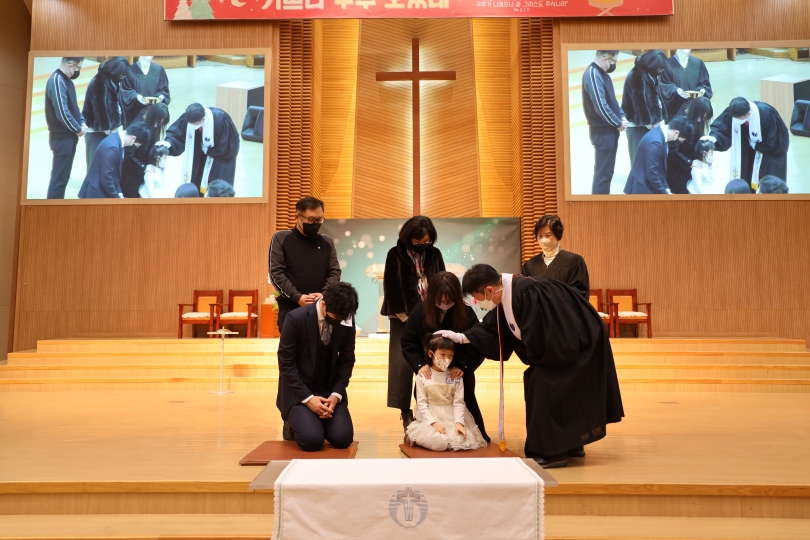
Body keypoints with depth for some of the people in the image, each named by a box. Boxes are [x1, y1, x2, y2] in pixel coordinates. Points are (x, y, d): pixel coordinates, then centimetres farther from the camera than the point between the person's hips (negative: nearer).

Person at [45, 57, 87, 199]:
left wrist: (82, 122, 3)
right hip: (62, 137, -9)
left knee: (63, 175, 15)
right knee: (59, 176, -5)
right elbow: (62, 112, -23)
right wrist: (78, 129, -12)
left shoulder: (67, 80, 12)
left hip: (68, 136, 9)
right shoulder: (57, 81, -17)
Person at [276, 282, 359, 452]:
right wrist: (307, 398, -20)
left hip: (330, 390, 3)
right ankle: (297, 420, 14)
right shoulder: (296, 319, -20)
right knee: (311, 440, -21)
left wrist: (336, 394, -13)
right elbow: (286, 364, -15)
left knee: (342, 438, -14)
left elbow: (347, 361, 1)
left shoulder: (347, 321, -8)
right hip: (299, 390, -3)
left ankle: (322, 421, 20)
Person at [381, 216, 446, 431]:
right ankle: (405, 411, 6)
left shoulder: (434, 254, 5)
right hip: (404, 318, -3)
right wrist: (406, 318, -10)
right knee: (403, 363, -3)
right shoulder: (396, 255, -5)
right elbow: (392, 290, -7)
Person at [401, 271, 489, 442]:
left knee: (465, 408, 12)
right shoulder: (419, 312, -11)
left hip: (459, 375, -1)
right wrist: (419, 365, -20)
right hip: (430, 376, 1)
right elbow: (408, 344, -7)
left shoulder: (466, 313, -13)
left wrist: (463, 366, -22)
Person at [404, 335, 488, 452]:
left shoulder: (456, 377, 2)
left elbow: (458, 402, -3)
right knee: (439, 443, -27)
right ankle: (413, 436, 3)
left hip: (451, 419, 3)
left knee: (464, 441, -20)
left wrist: (459, 423, -16)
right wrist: (433, 423, -18)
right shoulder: (423, 376, -5)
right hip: (429, 419, -3)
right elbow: (422, 404, -6)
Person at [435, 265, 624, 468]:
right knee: (539, 382, 12)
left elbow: (538, 336, -28)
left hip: (579, 344, -10)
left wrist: (535, 360, -10)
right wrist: (461, 337, 10)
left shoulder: (526, 294, -32)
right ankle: (571, 444, 24)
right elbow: (491, 327, 12)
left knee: (545, 384, -12)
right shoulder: (506, 294, -1)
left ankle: (553, 451, -1)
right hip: (562, 346, 10)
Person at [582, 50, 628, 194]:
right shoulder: (593, 75, -17)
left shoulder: (603, 74, 13)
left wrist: (622, 116, 3)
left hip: (609, 129, 10)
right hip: (602, 131, -10)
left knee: (607, 170, 15)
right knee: (603, 172, -6)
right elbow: (601, 107, -23)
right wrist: (618, 123, -12)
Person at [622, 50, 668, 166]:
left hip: (652, 123, 8)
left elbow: (657, 97, 15)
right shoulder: (636, 76, -17)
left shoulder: (650, 74, 10)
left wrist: (660, 119, 8)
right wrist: (649, 123, -14)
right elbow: (640, 102, -19)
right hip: (639, 126, -8)